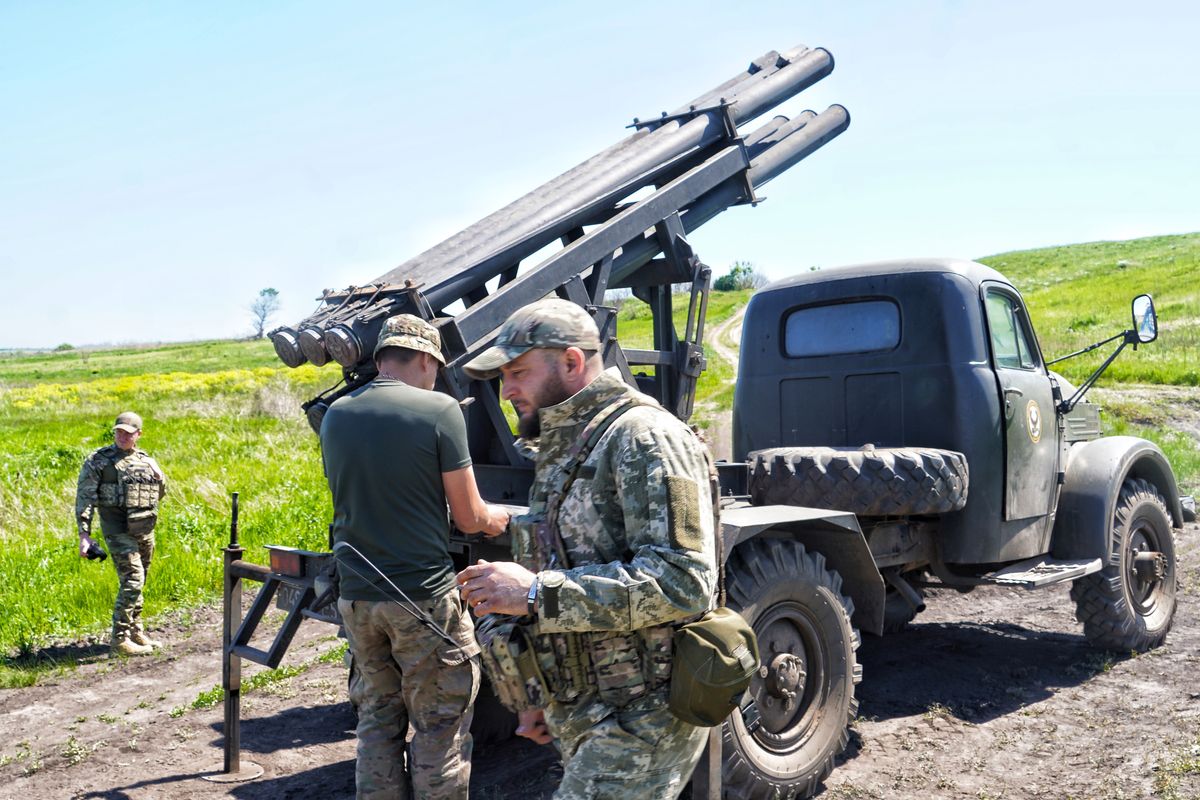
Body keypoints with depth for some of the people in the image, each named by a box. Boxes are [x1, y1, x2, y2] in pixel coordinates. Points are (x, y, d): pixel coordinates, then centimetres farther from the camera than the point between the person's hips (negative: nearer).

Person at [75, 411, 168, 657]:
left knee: (138, 582, 14)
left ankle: (135, 630, 27)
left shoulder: (146, 460, 11)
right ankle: (120, 639, -7)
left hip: (145, 530, 6)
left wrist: (159, 476, 0)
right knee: (132, 581, -14)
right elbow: (84, 498, -8)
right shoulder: (98, 461, -5)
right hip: (118, 531, -6)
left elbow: (160, 494, 22)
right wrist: (84, 534, -15)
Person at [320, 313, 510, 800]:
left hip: (357, 595, 5)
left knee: (377, 718, 18)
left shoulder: (335, 416, 6)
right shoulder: (439, 410, -11)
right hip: (423, 596, -5)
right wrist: (497, 518, 15)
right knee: (439, 728, 6)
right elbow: (469, 518, -8)